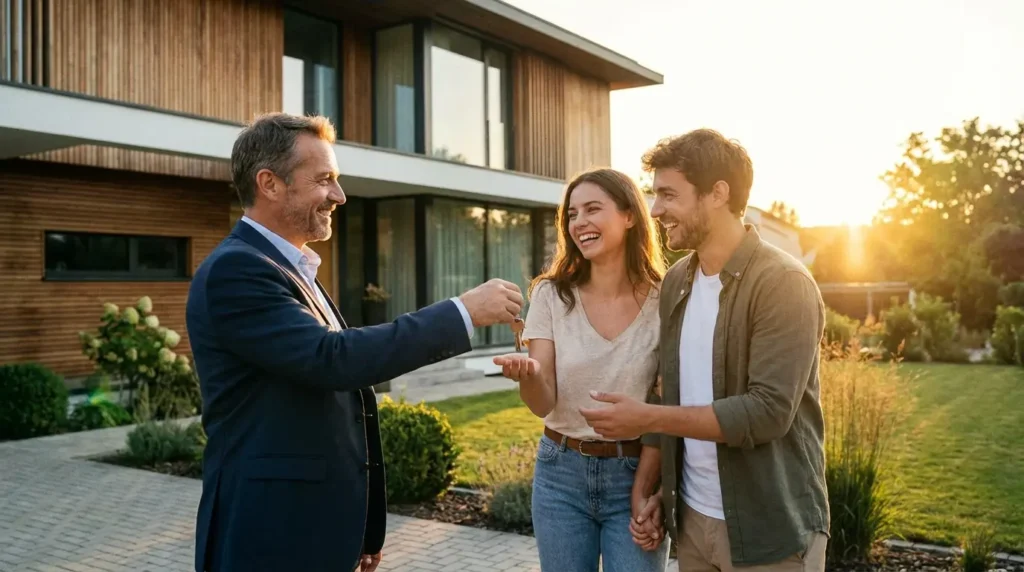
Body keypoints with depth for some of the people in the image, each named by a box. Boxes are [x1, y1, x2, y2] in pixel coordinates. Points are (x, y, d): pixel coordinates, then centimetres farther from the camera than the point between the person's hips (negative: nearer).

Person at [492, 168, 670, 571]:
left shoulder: (662, 301, -8)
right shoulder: (552, 294, -4)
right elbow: (543, 404, -9)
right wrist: (528, 375, -30)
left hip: (635, 473, -1)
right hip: (561, 472, 2)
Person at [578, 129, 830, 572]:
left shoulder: (783, 283, -16)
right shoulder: (675, 281, 4)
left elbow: (768, 410, -23)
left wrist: (648, 418, -21)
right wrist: (647, 481, 5)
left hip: (770, 527, -6)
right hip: (692, 517, 6)